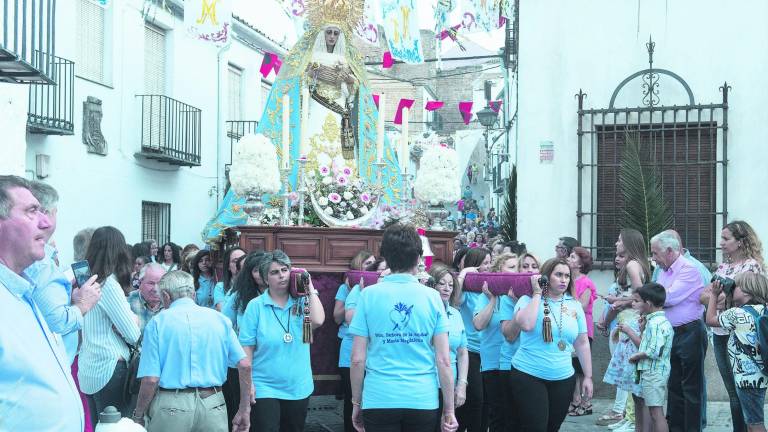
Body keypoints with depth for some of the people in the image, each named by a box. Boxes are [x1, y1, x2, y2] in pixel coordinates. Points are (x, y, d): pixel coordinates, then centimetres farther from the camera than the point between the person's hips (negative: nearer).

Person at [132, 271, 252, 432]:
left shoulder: (157, 323, -2)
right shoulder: (219, 318, 6)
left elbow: (151, 379, -8)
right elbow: (245, 365, 0)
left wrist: (138, 416, 4)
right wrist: (244, 409, 8)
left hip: (170, 407, -2)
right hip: (212, 405, 2)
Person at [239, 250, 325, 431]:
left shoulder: (301, 302, 1)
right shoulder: (256, 306, -5)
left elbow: (318, 321, -19)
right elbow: (247, 348, -5)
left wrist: (310, 288, -12)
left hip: (299, 388, 3)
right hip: (265, 389, -3)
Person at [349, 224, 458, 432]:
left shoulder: (369, 295, -3)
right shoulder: (432, 297, -1)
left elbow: (357, 359, -4)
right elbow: (444, 360, -3)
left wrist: (356, 402, 9)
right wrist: (449, 410, 5)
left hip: (379, 400, -1)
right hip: (423, 401, 2)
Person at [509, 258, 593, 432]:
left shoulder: (574, 305, 7)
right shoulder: (528, 300, -4)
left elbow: (582, 343, 12)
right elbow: (526, 325, -24)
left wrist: (588, 376, 10)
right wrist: (537, 293, -15)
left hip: (563, 379, 4)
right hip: (528, 376, -4)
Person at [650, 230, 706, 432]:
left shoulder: (688, 269, -14)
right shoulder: (666, 272, 13)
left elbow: (669, 297, -22)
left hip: (690, 333, -9)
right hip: (671, 333, 9)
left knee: (691, 387, -1)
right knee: (673, 384, 15)